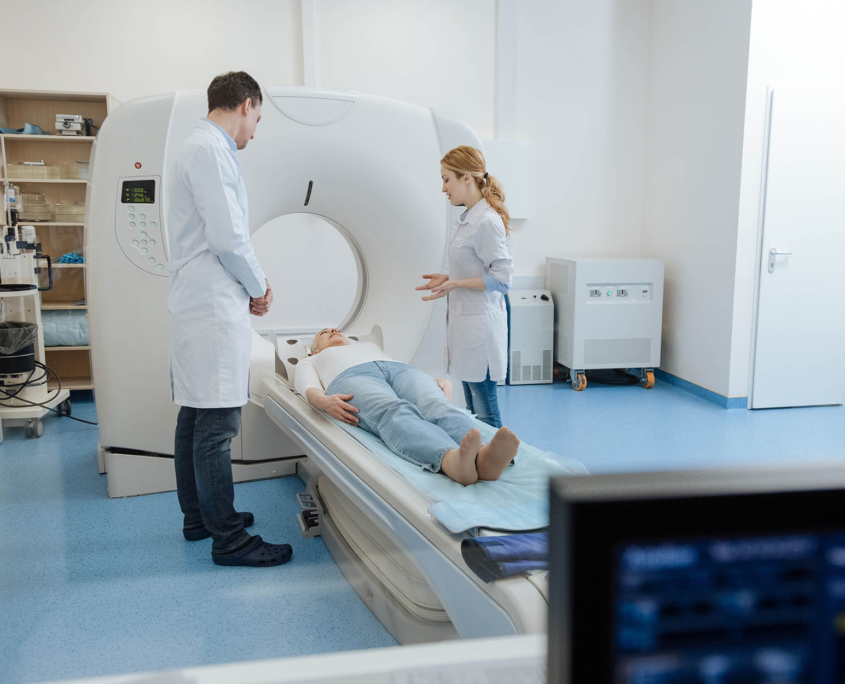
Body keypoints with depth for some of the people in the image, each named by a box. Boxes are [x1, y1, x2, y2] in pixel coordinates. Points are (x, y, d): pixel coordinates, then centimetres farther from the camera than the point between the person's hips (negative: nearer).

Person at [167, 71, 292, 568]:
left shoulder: (201, 148, 20)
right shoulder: (213, 150, -12)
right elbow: (228, 237, -19)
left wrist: (252, 281, 13)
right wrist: (258, 287, -4)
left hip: (198, 305, 11)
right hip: (215, 309, -11)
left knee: (195, 416, 16)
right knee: (217, 425, -6)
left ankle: (199, 516, 29)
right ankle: (228, 539, 2)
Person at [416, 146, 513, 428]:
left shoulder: (487, 221, -17)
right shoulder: (470, 218, 12)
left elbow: (502, 278, -19)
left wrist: (455, 284, -20)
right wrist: (448, 278, 11)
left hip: (480, 323, -10)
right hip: (466, 320, 10)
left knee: (485, 411, -2)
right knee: (472, 408, 16)